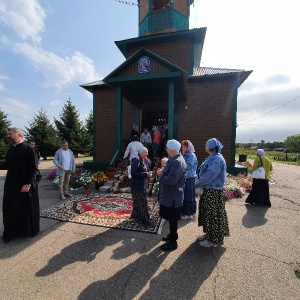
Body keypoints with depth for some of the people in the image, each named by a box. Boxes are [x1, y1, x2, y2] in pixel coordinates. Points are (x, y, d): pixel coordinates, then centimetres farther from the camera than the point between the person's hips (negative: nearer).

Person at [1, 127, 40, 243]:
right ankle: (11, 232, 29)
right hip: (11, 185, 6)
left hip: (25, 185, -6)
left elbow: (33, 168, -16)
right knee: (10, 210, 12)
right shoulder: (11, 149, 9)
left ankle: (30, 230, 27)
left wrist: (28, 184, -20)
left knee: (27, 208, 8)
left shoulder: (28, 149, -13)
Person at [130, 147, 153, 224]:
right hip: (137, 185, -8)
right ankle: (144, 219, 15)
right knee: (141, 202, 1)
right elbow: (133, 174, -24)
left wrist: (149, 173, -7)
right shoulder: (136, 161, -20)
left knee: (138, 202, 21)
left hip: (143, 184, 8)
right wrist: (146, 174, -25)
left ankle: (135, 215, 39)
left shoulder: (147, 161, 5)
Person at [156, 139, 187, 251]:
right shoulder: (174, 160, 7)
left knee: (172, 219, 8)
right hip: (169, 194, 9)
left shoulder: (177, 162, -25)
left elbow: (171, 179, -31)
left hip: (173, 196, -9)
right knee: (171, 218, 24)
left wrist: (160, 175, -16)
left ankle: (173, 242, 26)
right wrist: (162, 172, -1)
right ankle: (172, 235, 44)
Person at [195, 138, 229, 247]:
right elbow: (204, 172, 13)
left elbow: (210, 175, -27)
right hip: (208, 190, 9)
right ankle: (209, 233, 37)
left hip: (214, 192, -9)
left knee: (213, 215, 5)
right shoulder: (212, 157, 10)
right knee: (207, 213, 20)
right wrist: (199, 182, 1)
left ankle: (214, 240, 22)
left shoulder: (217, 159, -21)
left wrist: (198, 182, -15)